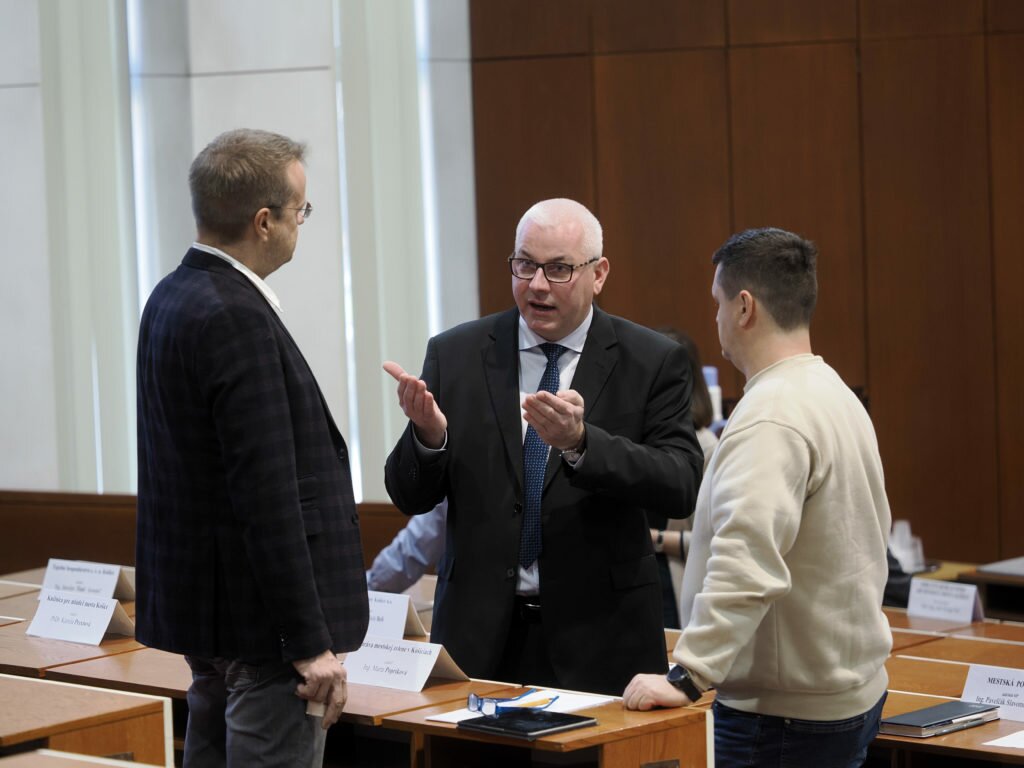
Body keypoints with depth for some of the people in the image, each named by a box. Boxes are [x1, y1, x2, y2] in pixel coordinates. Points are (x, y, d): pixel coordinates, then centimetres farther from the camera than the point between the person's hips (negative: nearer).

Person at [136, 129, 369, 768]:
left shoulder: (173, 299, 10)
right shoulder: (235, 319, -21)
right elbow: (267, 496, -24)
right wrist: (310, 642, -21)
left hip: (201, 599, 10)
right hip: (261, 619, -10)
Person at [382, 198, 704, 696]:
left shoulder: (651, 362, -1)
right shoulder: (456, 355, 4)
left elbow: (681, 487, -13)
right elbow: (410, 497, 3)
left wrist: (581, 442, -28)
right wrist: (428, 435, -18)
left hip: (598, 639, -1)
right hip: (480, 635, 1)